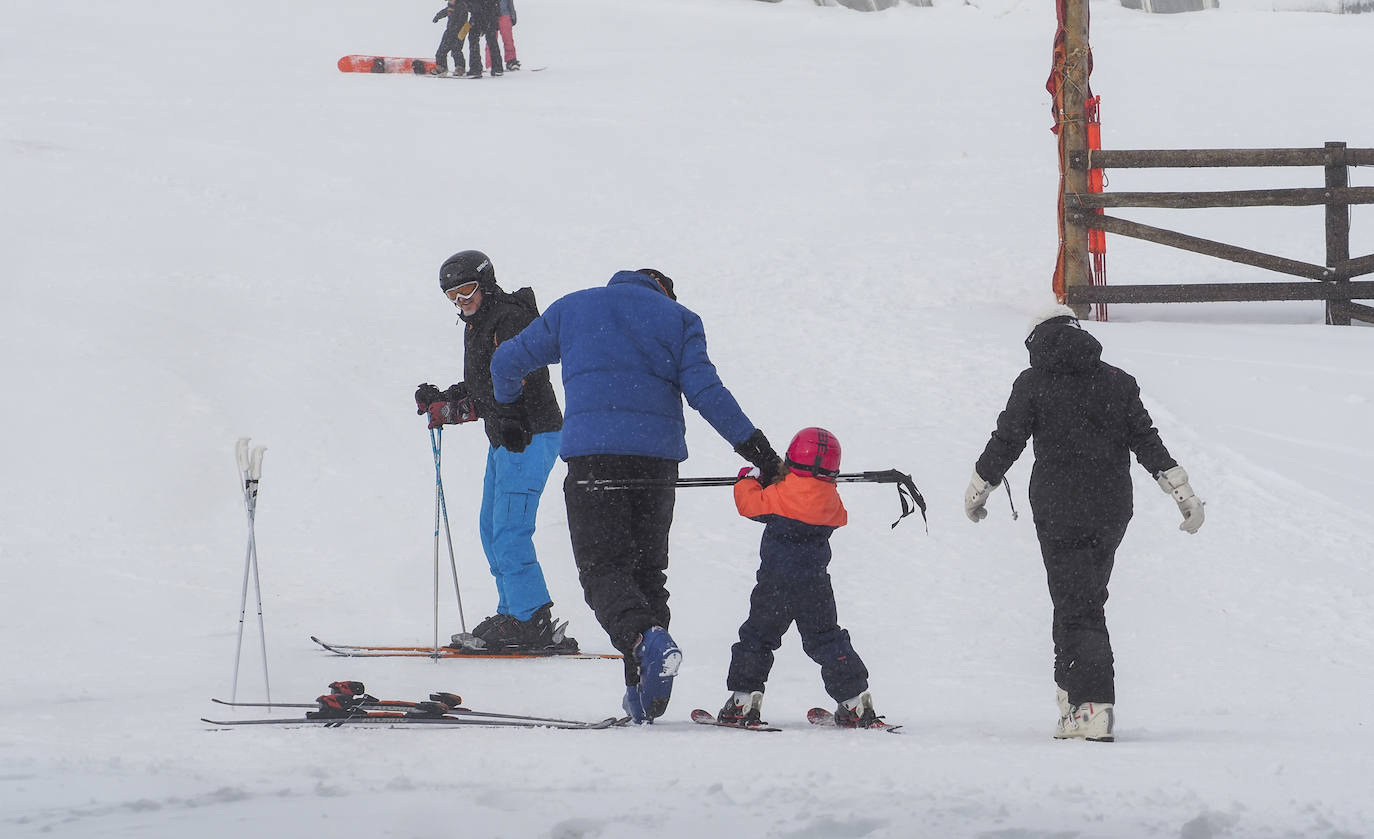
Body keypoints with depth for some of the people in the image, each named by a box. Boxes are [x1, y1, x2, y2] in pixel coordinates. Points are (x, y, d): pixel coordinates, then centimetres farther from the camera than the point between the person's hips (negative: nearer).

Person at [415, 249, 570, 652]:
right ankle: (513, 615, 18)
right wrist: (441, 399, 6)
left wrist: (460, 410, -27)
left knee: (509, 531, -14)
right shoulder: (477, 324, 16)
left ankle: (532, 622, -13)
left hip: (529, 436, -11)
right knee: (492, 528, 13)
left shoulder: (510, 319, -16)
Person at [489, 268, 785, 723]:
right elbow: (705, 391, 2)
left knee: (603, 567, -5)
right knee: (647, 567, 13)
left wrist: (509, 406, 45)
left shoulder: (571, 309, 19)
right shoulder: (678, 318, 15)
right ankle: (643, 694, 6)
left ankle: (644, 638, -35)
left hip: (591, 450, -1)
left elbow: (507, 361, 25)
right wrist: (757, 450, 3)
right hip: (657, 455, 1)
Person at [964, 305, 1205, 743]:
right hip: (1111, 513, 4)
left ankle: (1093, 707, -16)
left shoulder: (1034, 382, -3)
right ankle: (1073, 693, 20)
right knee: (1085, 600, 17)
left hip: (1059, 512, -4)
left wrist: (977, 491, 14)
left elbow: (1005, 442, 0)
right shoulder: (1118, 383, 8)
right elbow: (1148, 443, 4)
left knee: (1078, 608, -5)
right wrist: (1183, 493, 7)